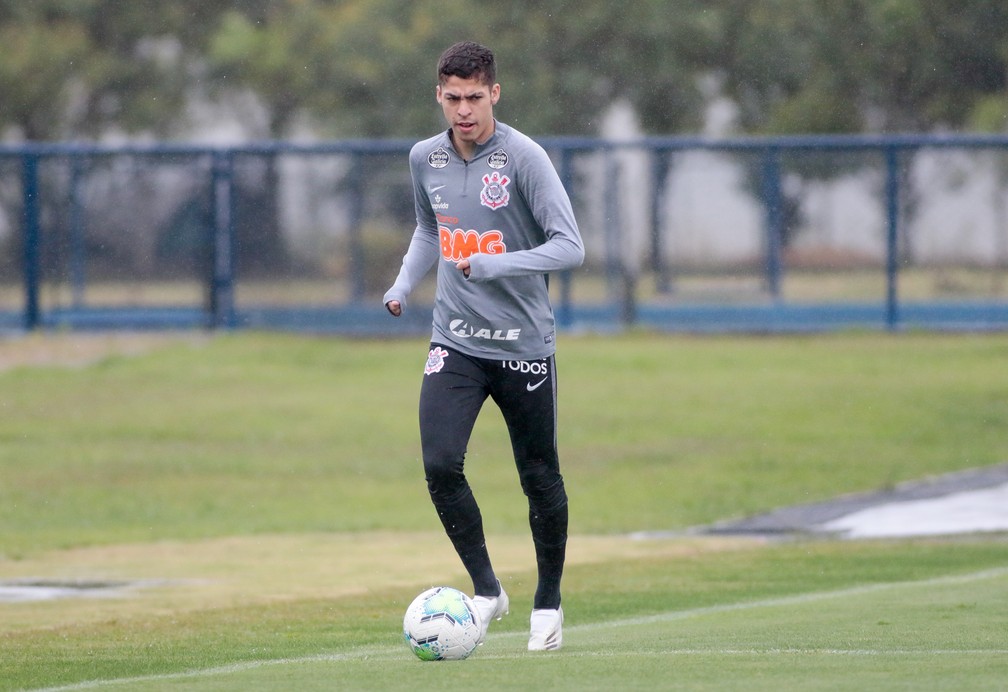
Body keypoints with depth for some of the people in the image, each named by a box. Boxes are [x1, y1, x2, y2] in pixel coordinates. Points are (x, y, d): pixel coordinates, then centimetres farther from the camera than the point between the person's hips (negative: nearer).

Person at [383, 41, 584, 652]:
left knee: (540, 478, 5)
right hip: (456, 342, 3)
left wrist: (494, 265, -24)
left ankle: (549, 601, 24)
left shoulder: (523, 157, -12)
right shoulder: (426, 159, 4)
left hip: (525, 344, -3)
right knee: (441, 464, -15)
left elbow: (570, 247, -15)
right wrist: (404, 285, 8)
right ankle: (486, 589, 1)